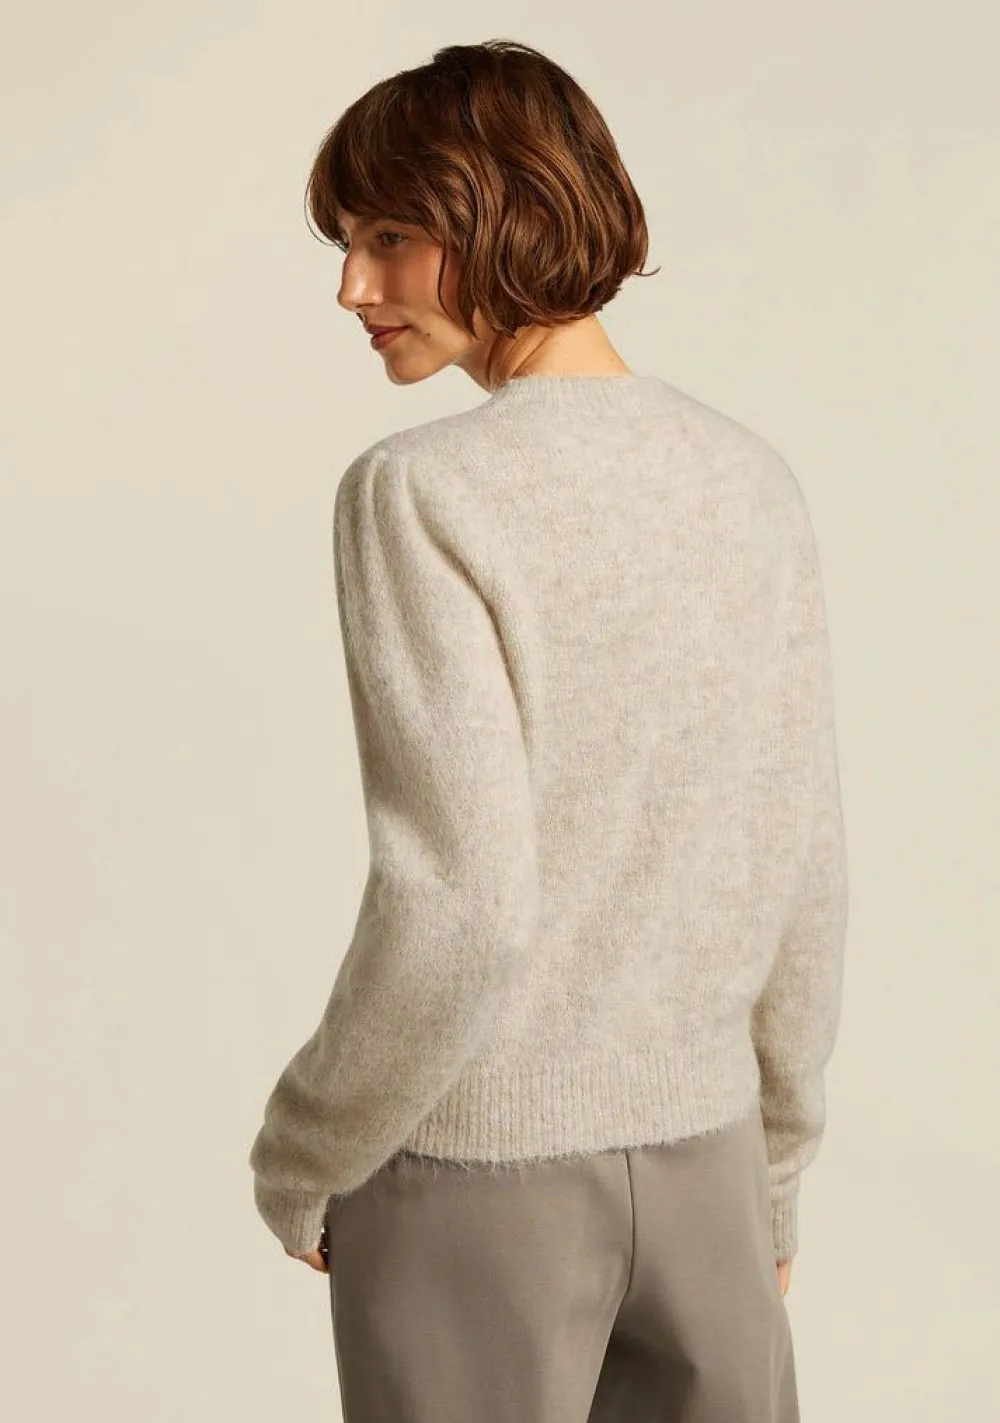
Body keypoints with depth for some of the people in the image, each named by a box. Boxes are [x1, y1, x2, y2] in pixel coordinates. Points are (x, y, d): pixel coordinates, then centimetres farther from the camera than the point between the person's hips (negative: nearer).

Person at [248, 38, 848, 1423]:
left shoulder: (420, 494, -17)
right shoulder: (755, 482, 0)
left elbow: (457, 910, -22)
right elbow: (804, 876, 4)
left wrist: (299, 1162, -5)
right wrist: (772, 1167, 15)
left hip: (471, 1160, -4)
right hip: (697, 1149, 5)